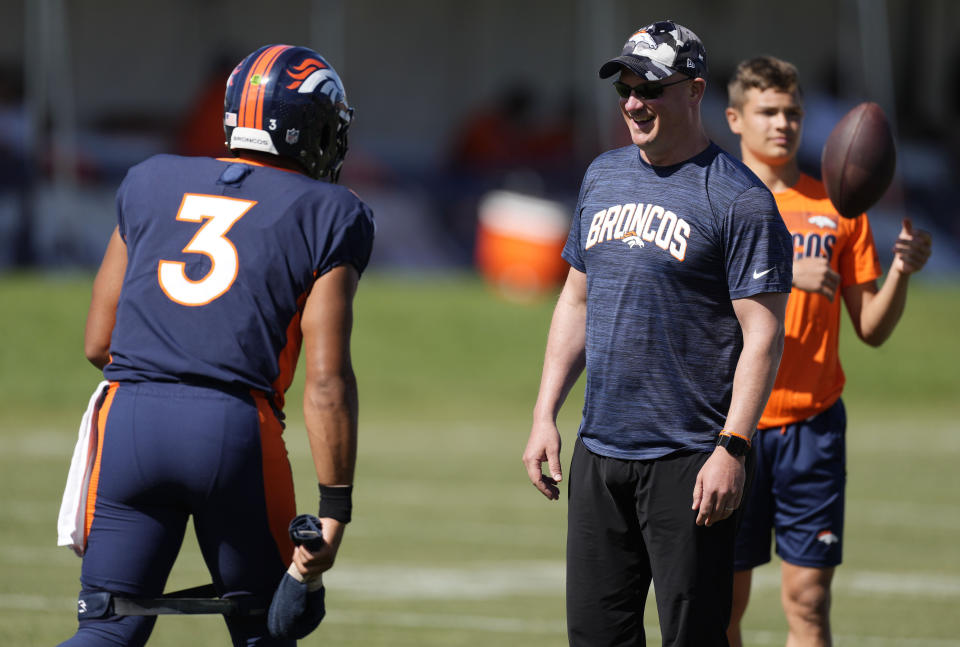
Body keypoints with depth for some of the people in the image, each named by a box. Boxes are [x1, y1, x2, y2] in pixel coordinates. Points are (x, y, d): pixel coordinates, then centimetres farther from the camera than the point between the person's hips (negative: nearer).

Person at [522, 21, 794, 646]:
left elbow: (763, 334, -11)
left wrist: (732, 449, -19)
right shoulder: (603, 177, 13)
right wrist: (545, 414, 13)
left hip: (689, 462, -7)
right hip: (599, 453, 7)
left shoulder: (738, 199, -8)